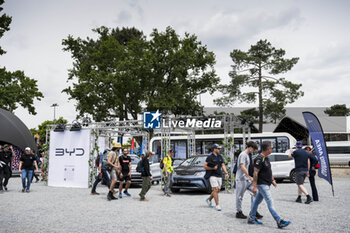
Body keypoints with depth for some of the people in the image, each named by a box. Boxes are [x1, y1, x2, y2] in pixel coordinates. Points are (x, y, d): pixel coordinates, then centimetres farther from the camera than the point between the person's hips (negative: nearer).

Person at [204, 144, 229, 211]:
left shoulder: (220, 157, 12)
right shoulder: (210, 157, -6)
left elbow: (223, 165, 12)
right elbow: (205, 166, -6)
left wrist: (226, 173, 0)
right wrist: (213, 168, -15)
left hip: (219, 176, 6)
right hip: (213, 176, -6)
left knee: (217, 190, 10)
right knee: (215, 189, -13)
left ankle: (209, 199, 32)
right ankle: (217, 205, -8)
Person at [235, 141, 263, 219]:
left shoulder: (249, 155, 12)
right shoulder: (243, 155, -15)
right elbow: (242, 167, -23)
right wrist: (250, 177, -25)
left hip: (249, 179, 9)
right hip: (242, 179, -9)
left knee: (254, 193, 3)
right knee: (240, 196, 3)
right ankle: (239, 212, 14)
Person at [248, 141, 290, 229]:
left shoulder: (266, 158, 12)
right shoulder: (259, 159, -20)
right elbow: (255, 173, -21)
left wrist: (273, 180, 22)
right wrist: (254, 186, -21)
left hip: (266, 184, 10)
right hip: (262, 184, -10)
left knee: (257, 201, 15)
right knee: (270, 203, -9)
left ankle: (251, 218, 24)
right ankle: (279, 222, -9)